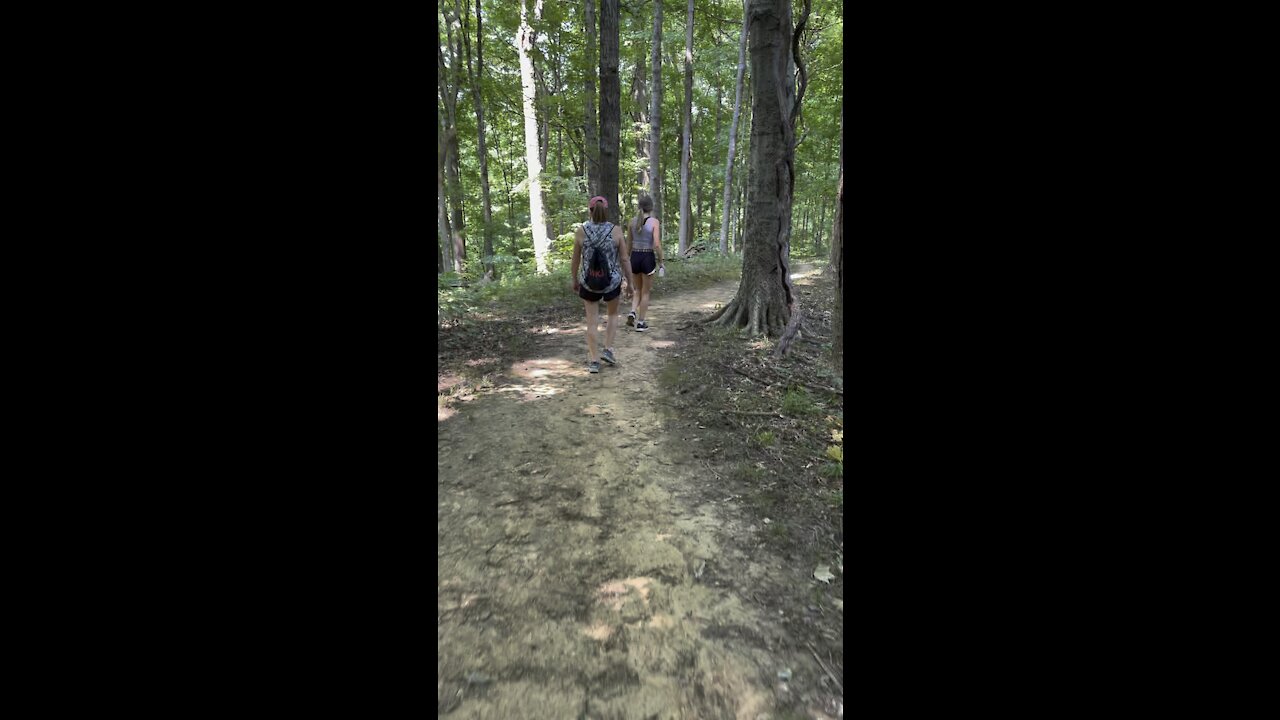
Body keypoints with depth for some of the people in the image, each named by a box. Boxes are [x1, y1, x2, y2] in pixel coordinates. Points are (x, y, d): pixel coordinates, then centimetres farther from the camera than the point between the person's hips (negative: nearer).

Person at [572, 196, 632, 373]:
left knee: (591, 321, 12)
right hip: (612, 282, 0)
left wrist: (575, 280, 14)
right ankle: (608, 350, 15)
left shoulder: (580, 231, -8)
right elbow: (624, 259, -7)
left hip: (588, 284, 1)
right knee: (613, 314, 25)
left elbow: (576, 259, 0)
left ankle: (593, 361, 15)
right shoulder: (616, 231, -10)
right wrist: (630, 282, 3)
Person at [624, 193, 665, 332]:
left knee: (637, 290, 22)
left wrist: (628, 261, 19)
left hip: (635, 257, 4)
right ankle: (641, 323, 11)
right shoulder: (654, 221, -9)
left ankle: (632, 312, 0)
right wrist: (661, 262, -5)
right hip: (648, 258, -4)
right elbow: (657, 245, -16)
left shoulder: (632, 222, 3)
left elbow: (628, 245, 8)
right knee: (645, 292, 8)